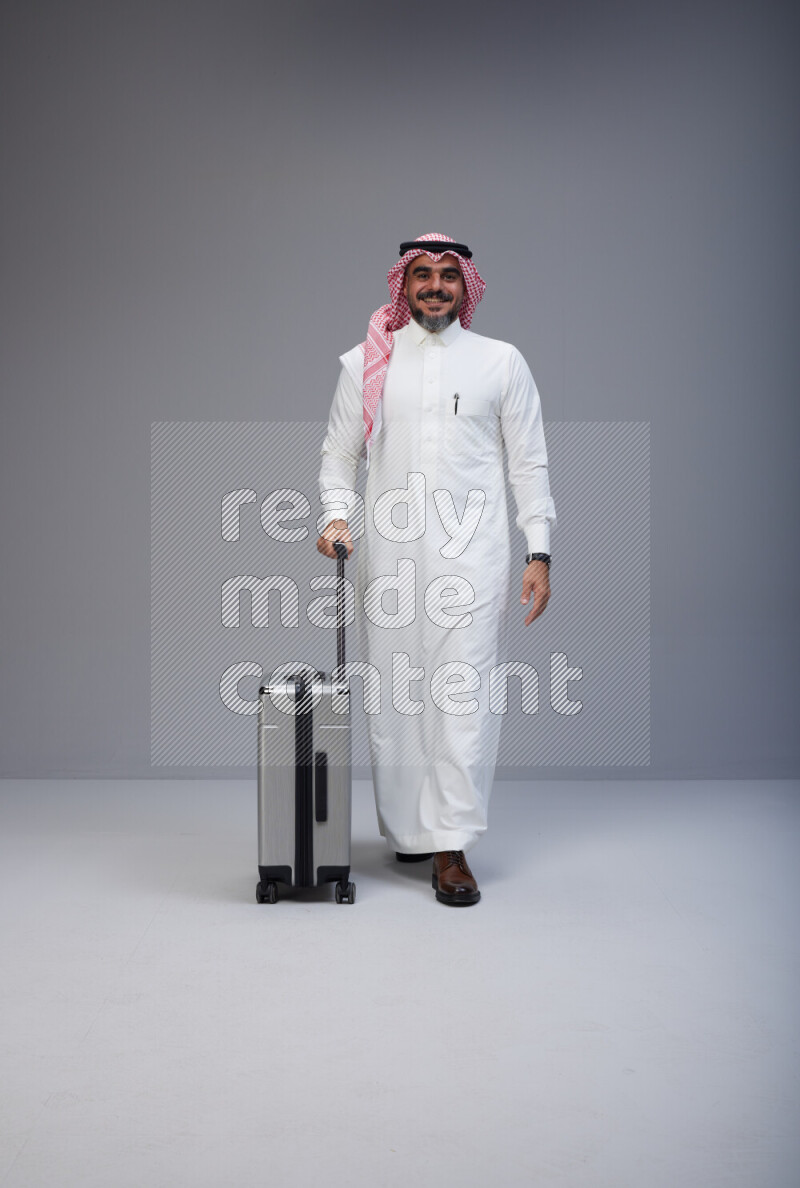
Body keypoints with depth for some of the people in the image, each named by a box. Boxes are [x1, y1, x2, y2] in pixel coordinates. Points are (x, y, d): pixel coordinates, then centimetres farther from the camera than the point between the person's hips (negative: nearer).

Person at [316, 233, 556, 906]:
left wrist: (539, 552, 1)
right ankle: (407, 829, 20)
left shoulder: (501, 362, 9)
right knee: (394, 693, 5)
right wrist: (338, 515, -4)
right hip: (388, 553, 2)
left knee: (464, 695, -7)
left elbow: (529, 461, 8)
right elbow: (339, 454, 15)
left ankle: (452, 846, -1)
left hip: (471, 553, -1)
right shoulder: (365, 364, 11)